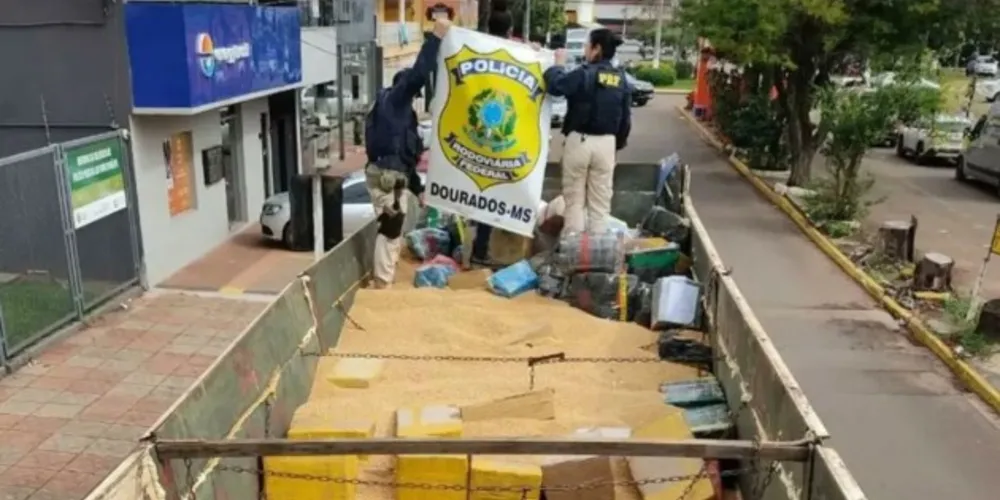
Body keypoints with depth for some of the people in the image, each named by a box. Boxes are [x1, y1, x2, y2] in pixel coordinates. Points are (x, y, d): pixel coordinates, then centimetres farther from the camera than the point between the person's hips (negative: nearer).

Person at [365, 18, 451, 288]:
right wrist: (436, 35, -16)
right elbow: (418, 74, -19)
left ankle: (386, 281, 25)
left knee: (395, 230, 16)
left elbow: (404, 155, 28)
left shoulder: (398, 110, 27)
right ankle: (382, 285, -2)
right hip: (386, 175, -10)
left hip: (393, 174, 10)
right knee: (390, 228, -7)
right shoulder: (394, 99, -1)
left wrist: (418, 188, 28)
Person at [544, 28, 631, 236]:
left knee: (575, 199, 6)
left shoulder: (584, 73, -12)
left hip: (579, 140, -4)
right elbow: (626, 117, 11)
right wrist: (619, 143, 22)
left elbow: (554, 86, -15)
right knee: (600, 201, 10)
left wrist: (559, 64, 2)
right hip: (606, 143, 4)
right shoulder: (621, 78, 7)